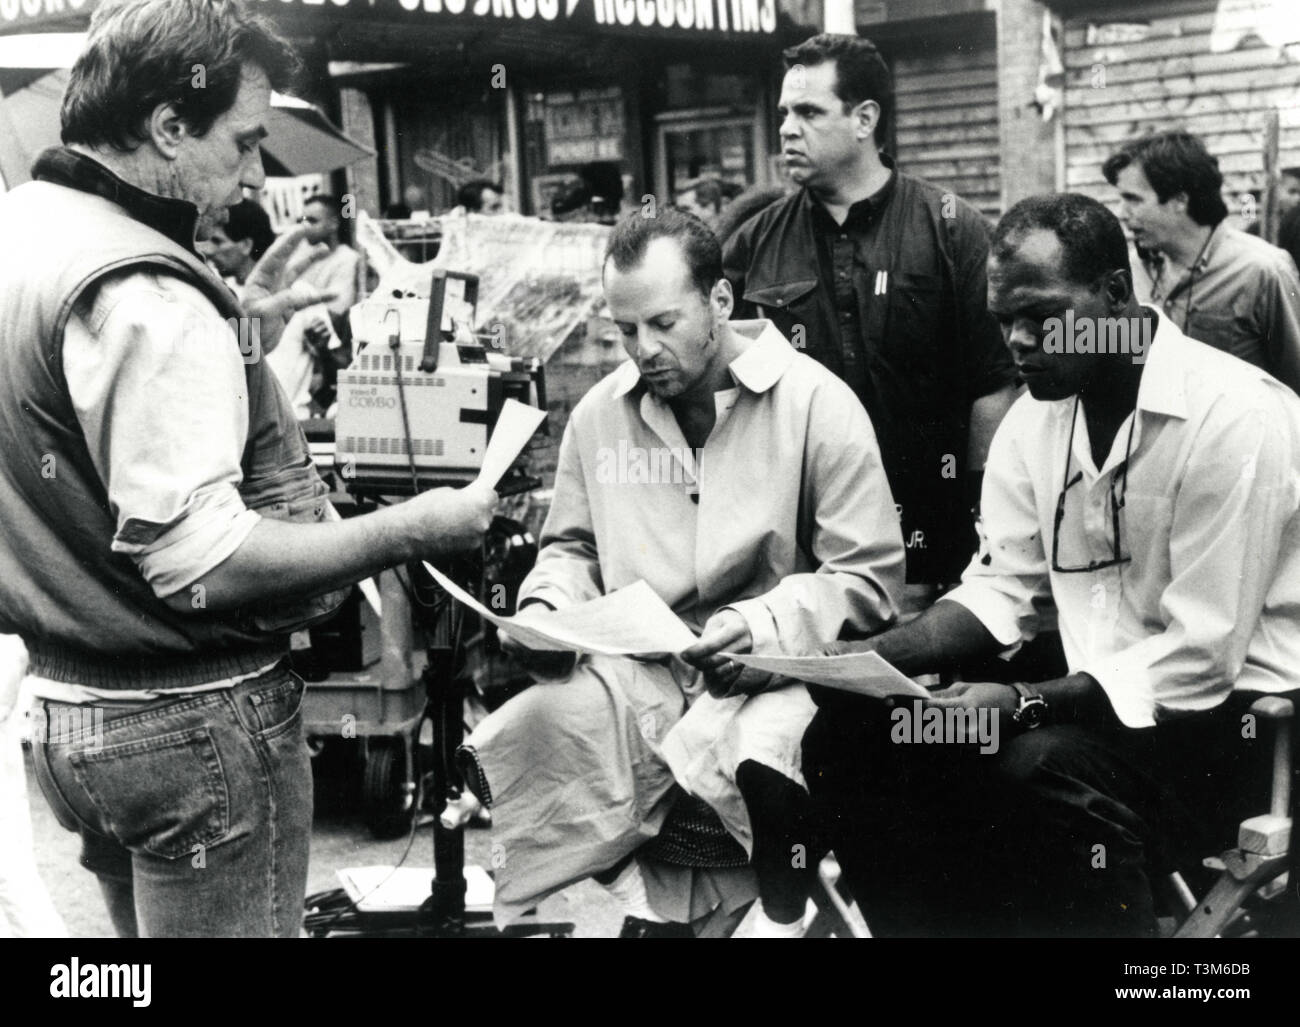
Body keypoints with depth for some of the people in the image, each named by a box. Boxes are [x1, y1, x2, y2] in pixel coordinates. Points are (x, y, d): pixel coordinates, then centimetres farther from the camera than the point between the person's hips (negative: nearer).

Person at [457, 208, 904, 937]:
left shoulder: (818, 405, -7)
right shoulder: (599, 413, 8)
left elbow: (869, 577, -8)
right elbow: (572, 546, 19)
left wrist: (769, 626, -23)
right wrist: (547, 607, -3)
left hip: (773, 672, -4)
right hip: (637, 669, 4)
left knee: (766, 762, -37)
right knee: (523, 740, -23)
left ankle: (782, 916, -3)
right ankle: (650, 901, 1)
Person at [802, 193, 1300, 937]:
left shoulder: (1235, 418, -18)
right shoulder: (1035, 416, 5)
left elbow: (1201, 659, -21)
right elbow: (1001, 593, 4)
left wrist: (1025, 705, -29)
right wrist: (870, 658, -12)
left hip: (1232, 711, -7)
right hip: (1099, 699, 7)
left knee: (1046, 769, -35)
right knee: (853, 733, -9)